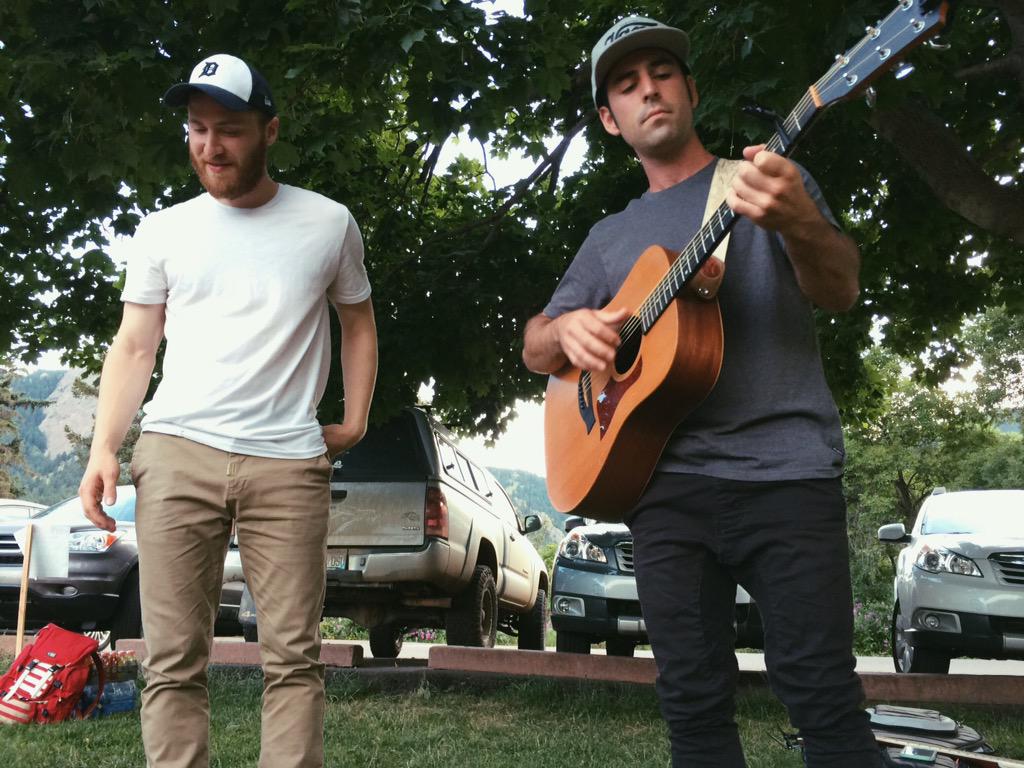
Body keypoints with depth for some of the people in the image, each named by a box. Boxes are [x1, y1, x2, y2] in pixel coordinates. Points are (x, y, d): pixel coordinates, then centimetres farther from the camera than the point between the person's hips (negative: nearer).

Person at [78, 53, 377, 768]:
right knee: (174, 661, -1)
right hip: (177, 451, 1)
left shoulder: (328, 222, 9)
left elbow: (359, 321, 21)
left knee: (293, 658, -2)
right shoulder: (163, 232, 11)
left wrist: (356, 421, 11)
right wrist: (104, 447, -3)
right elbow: (134, 347, 11)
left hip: (289, 461, -1)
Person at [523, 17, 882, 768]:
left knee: (823, 698, -7)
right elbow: (536, 348, 19)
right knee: (694, 703, 5)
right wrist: (567, 328, -7)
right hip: (665, 485, 4)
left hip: (784, 472, -3)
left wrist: (798, 222, -30)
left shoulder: (767, 177, 8)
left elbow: (840, 291, -6)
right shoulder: (609, 239, 19)